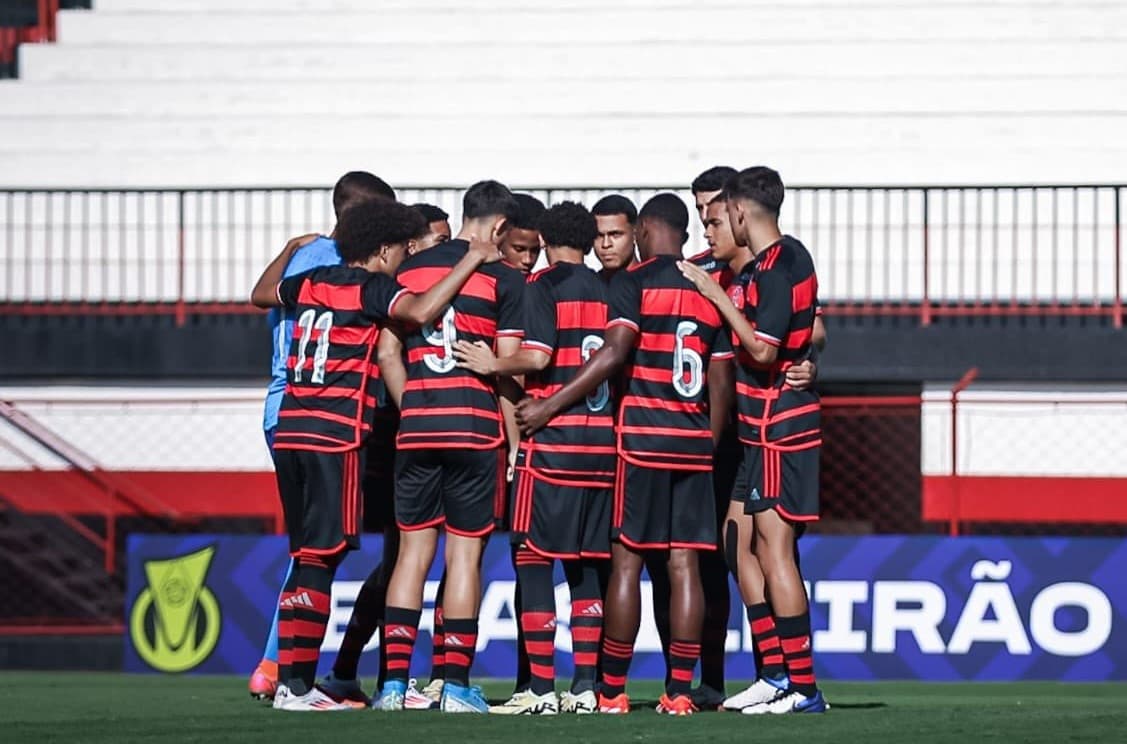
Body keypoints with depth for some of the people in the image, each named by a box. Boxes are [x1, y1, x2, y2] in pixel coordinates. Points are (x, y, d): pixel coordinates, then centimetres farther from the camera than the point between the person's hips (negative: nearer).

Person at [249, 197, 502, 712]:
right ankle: (294, 684, -10)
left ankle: (293, 680, 9)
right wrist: (472, 261, -15)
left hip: (290, 431, 8)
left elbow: (261, 294, 36)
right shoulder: (371, 288, -5)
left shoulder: (312, 282, 15)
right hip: (336, 434, -8)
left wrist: (292, 249, 52)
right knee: (320, 557, -6)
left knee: (309, 556, 11)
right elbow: (421, 311, -25)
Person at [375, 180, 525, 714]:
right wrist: (514, 435, 3)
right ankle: (456, 684, -2)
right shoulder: (503, 279, -1)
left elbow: (387, 354, 8)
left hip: (417, 427, 3)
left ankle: (394, 680, 2)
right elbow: (508, 367, -3)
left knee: (412, 550, 7)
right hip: (475, 426, -3)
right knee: (465, 551, 1)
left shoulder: (409, 270, 10)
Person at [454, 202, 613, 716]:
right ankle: (585, 687, 5)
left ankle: (541, 689, -6)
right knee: (586, 566, 10)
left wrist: (492, 364, -2)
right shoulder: (611, 291, 12)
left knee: (533, 559, -1)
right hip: (603, 442, 5)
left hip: (551, 441, -5)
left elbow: (536, 358, -15)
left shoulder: (543, 287, -5)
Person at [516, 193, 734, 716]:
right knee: (683, 563, 2)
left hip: (642, 437, -4)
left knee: (626, 559, -2)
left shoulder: (634, 282, -4)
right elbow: (721, 382, 11)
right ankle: (679, 690, -1)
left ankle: (612, 690, -1)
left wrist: (550, 406, -12)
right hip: (694, 439, 4)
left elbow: (614, 354, -16)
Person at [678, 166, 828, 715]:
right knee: (740, 541, 12)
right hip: (758, 425, 10)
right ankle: (774, 673, 16)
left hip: (778, 423, -10)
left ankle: (802, 686, -9)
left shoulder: (777, 266, -16)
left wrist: (715, 294, -15)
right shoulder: (773, 261, 13)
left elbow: (763, 348, -23)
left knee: (773, 546, -9)